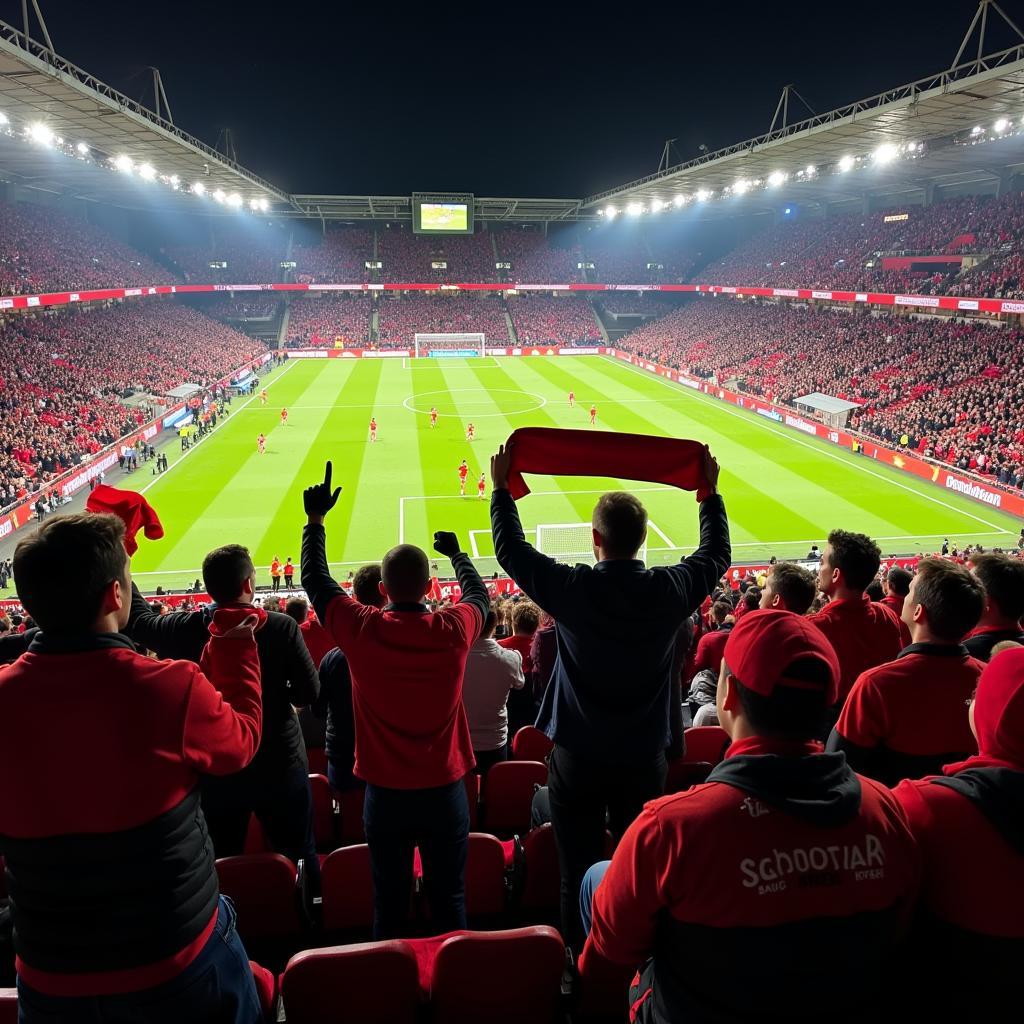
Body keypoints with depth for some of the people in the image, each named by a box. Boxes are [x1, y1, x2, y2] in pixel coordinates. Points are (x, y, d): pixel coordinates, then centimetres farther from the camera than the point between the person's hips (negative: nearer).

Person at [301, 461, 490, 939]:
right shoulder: (453, 630, -11)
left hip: (384, 793, 0)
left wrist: (315, 518, 14)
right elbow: (479, 594, 13)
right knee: (449, 902, 12)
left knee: (389, 904, 14)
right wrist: (456, 552, 29)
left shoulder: (361, 630, -13)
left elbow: (315, 580, 4)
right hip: (445, 791, 0)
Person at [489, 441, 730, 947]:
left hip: (576, 757, -2)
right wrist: (710, 493, 21)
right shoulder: (670, 589, -11)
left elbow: (511, 549, -2)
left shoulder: (570, 588, -17)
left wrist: (501, 488, 9)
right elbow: (716, 553, 9)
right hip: (644, 757, 2)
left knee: (577, 871, 13)